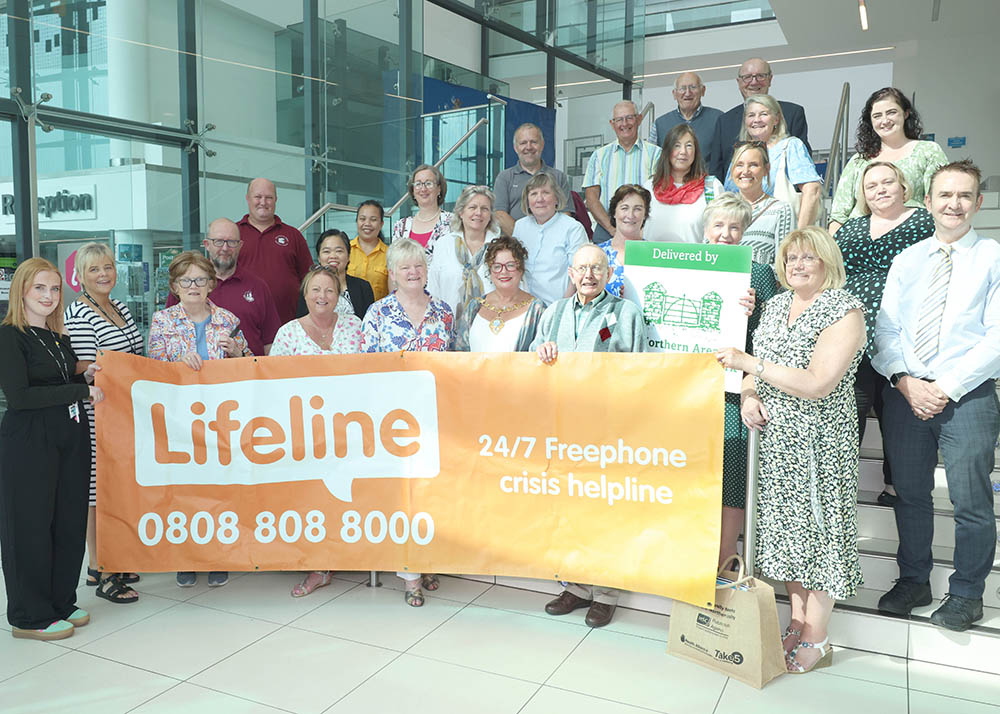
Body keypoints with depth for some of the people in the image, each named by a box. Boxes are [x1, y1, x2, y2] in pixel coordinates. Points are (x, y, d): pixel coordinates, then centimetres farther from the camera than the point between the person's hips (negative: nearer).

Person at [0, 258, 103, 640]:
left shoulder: (59, 338, 15)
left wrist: (86, 377, 1)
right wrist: (81, 390, -15)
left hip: (71, 437, 7)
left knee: (70, 521, 10)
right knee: (31, 526, 2)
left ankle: (61, 602, 25)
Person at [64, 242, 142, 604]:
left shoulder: (121, 307, 14)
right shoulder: (78, 315, -12)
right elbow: (85, 373, -17)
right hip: (97, 416, -8)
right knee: (98, 492, 0)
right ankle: (101, 573, 10)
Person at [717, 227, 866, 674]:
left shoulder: (844, 311, -12)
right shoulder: (776, 304, 11)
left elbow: (816, 384, -22)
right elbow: (756, 362, 17)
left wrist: (749, 363, -21)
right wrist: (749, 393, -5)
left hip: (818, 440, -7)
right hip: (773, 436, 7)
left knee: (816, 527, 1)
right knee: (784, 524, 12)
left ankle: (816, 640, 14)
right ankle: (797, 621, 27)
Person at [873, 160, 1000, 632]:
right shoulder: (907, 260, 12)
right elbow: (885, 328, 7)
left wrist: (947, 387, -13)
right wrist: (904, 381, -9)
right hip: (905, 393, 3)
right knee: (910, 494, 11)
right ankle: (913, 581, 28)